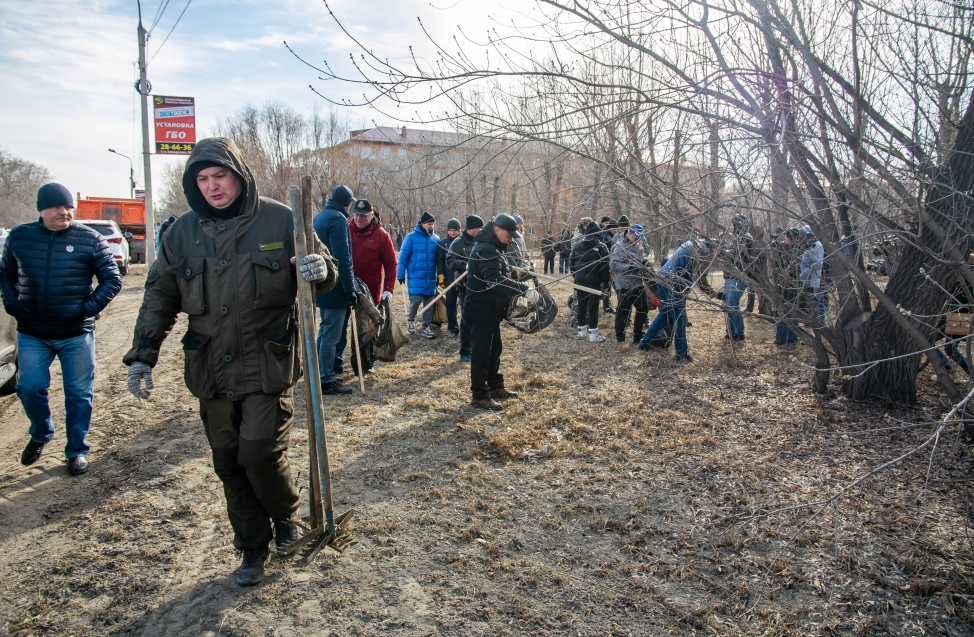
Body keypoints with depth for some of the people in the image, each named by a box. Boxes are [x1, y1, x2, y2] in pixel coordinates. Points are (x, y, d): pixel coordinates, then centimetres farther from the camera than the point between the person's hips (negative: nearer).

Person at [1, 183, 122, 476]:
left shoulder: (90, 239, -4)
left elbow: (112, 280, -1)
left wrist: (89, 307, -11)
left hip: (77, 334, -2)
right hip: (31, 334, 2)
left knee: (79, 393, 5)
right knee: (30, 387, 4)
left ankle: (77, 451, 21)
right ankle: (40, 435, 33)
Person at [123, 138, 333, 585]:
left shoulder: (280, 221, -5)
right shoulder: (182, 232, 5)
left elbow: (318, 273, 2)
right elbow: (160, 297, 11)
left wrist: (320, 270, -23)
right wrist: (142, 355, 3)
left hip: (269, 367, -4)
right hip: (211, 371, 4)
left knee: (261, 454, -8)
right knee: (229, 465, 10)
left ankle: (285, 516, 25)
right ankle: (253, 548, 28)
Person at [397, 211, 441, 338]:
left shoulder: (436, 238, 6)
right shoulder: (411, 237, -5)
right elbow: (403, 257, -3)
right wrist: (401, 275, -6)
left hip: (431, 277, 4)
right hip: (415, 276, -4)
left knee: (429, 302, 6)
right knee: (416, 300, -10)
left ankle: (426, 327, 18)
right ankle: (411, 319, 18)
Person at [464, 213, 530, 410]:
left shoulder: (492, 248, 13)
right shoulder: (486, 250, -23)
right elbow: (496, 281, -36)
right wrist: (524, 289, -38)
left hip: (491, 309, 11)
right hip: (481, 310, -11)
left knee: (494, 350, 19)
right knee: (481, 353, -3)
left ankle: (496, 387, 32)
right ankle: (479, 396, 5)